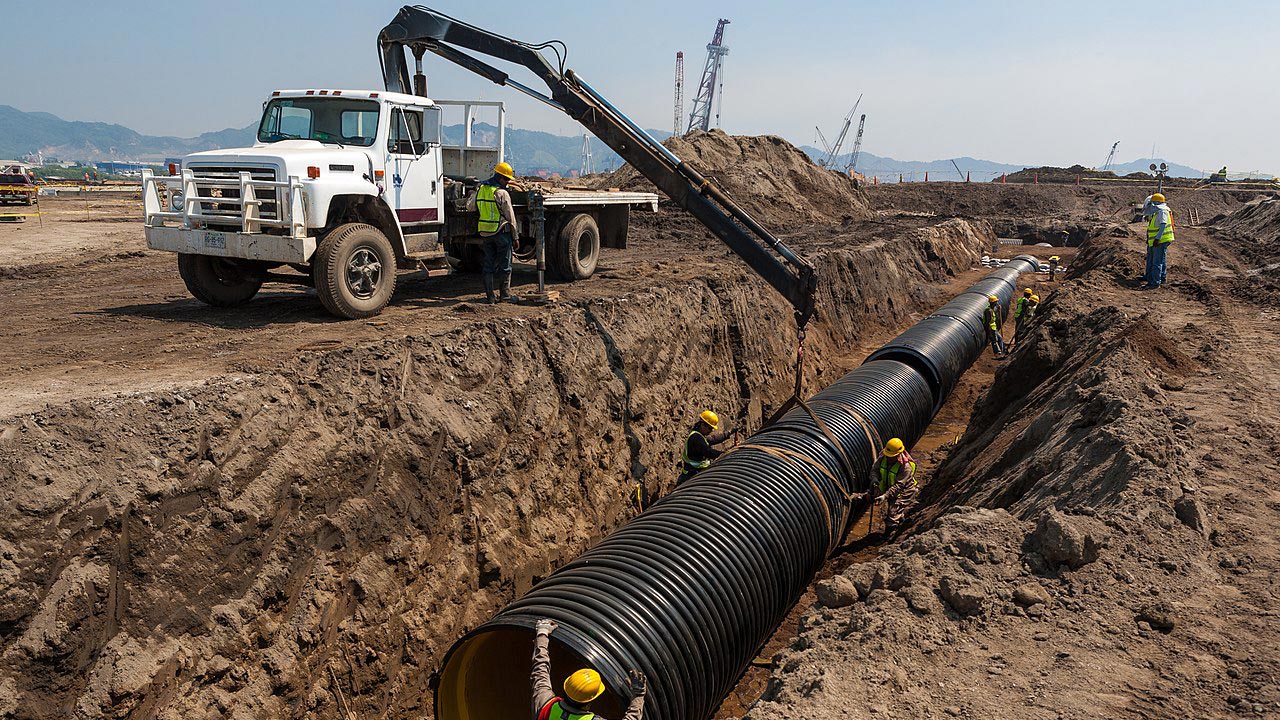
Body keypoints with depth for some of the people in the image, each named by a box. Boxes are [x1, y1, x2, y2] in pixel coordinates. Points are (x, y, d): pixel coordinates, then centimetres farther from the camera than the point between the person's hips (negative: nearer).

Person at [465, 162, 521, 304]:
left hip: (485, 232, 6)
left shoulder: (480, 189, 5)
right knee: (505, 265, 5)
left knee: (488, 265, 9)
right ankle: (505, 293, 9)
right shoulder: (502, 193, -13)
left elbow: (470, 208, 17)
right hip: (502, 232, -6)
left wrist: (471, 196, 38)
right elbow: (510, 216, -10)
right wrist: (515, 235, -3)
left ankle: (490, 296, 9)